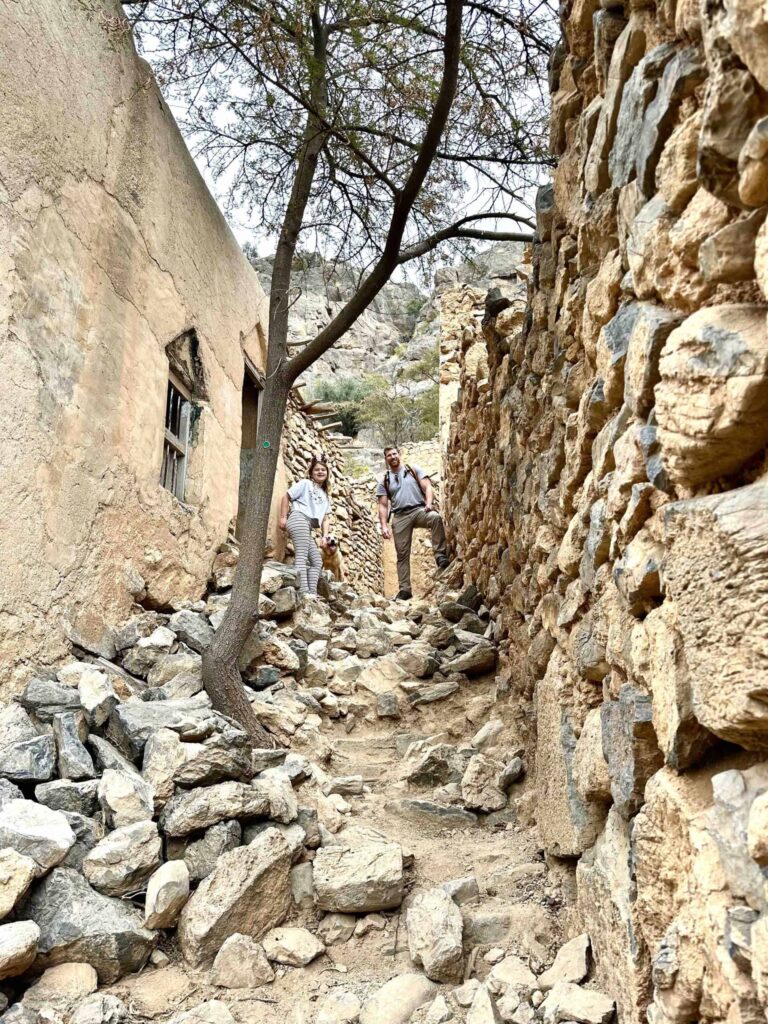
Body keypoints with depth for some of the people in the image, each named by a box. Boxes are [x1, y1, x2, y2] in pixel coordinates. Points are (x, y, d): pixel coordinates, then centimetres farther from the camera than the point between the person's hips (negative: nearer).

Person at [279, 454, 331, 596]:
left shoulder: (325, 496, 29)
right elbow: (286, 496, 6)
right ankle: (304, 590, -31)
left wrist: (324, 536, 9)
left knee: (317, 560, 4)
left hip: (308, 528, 8)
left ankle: (312, 592, -1)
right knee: (302, 554, -20)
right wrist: (283, 517, -3)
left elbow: (325, 518, 22)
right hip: (299, 519, -8)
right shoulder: (305, 484, 11)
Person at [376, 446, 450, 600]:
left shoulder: (413, 470, 12)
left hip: (419, 509, -2)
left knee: (435, 517, -36)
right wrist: (384, 526, -3)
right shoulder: (384, 481, 14)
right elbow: (383, 506, 11)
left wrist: (428, 503, -16)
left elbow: (427, 487, 4)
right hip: (400, 516, 2)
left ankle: (440, 555, -32)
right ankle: (404, 589, 4)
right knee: (402, 554, -1)